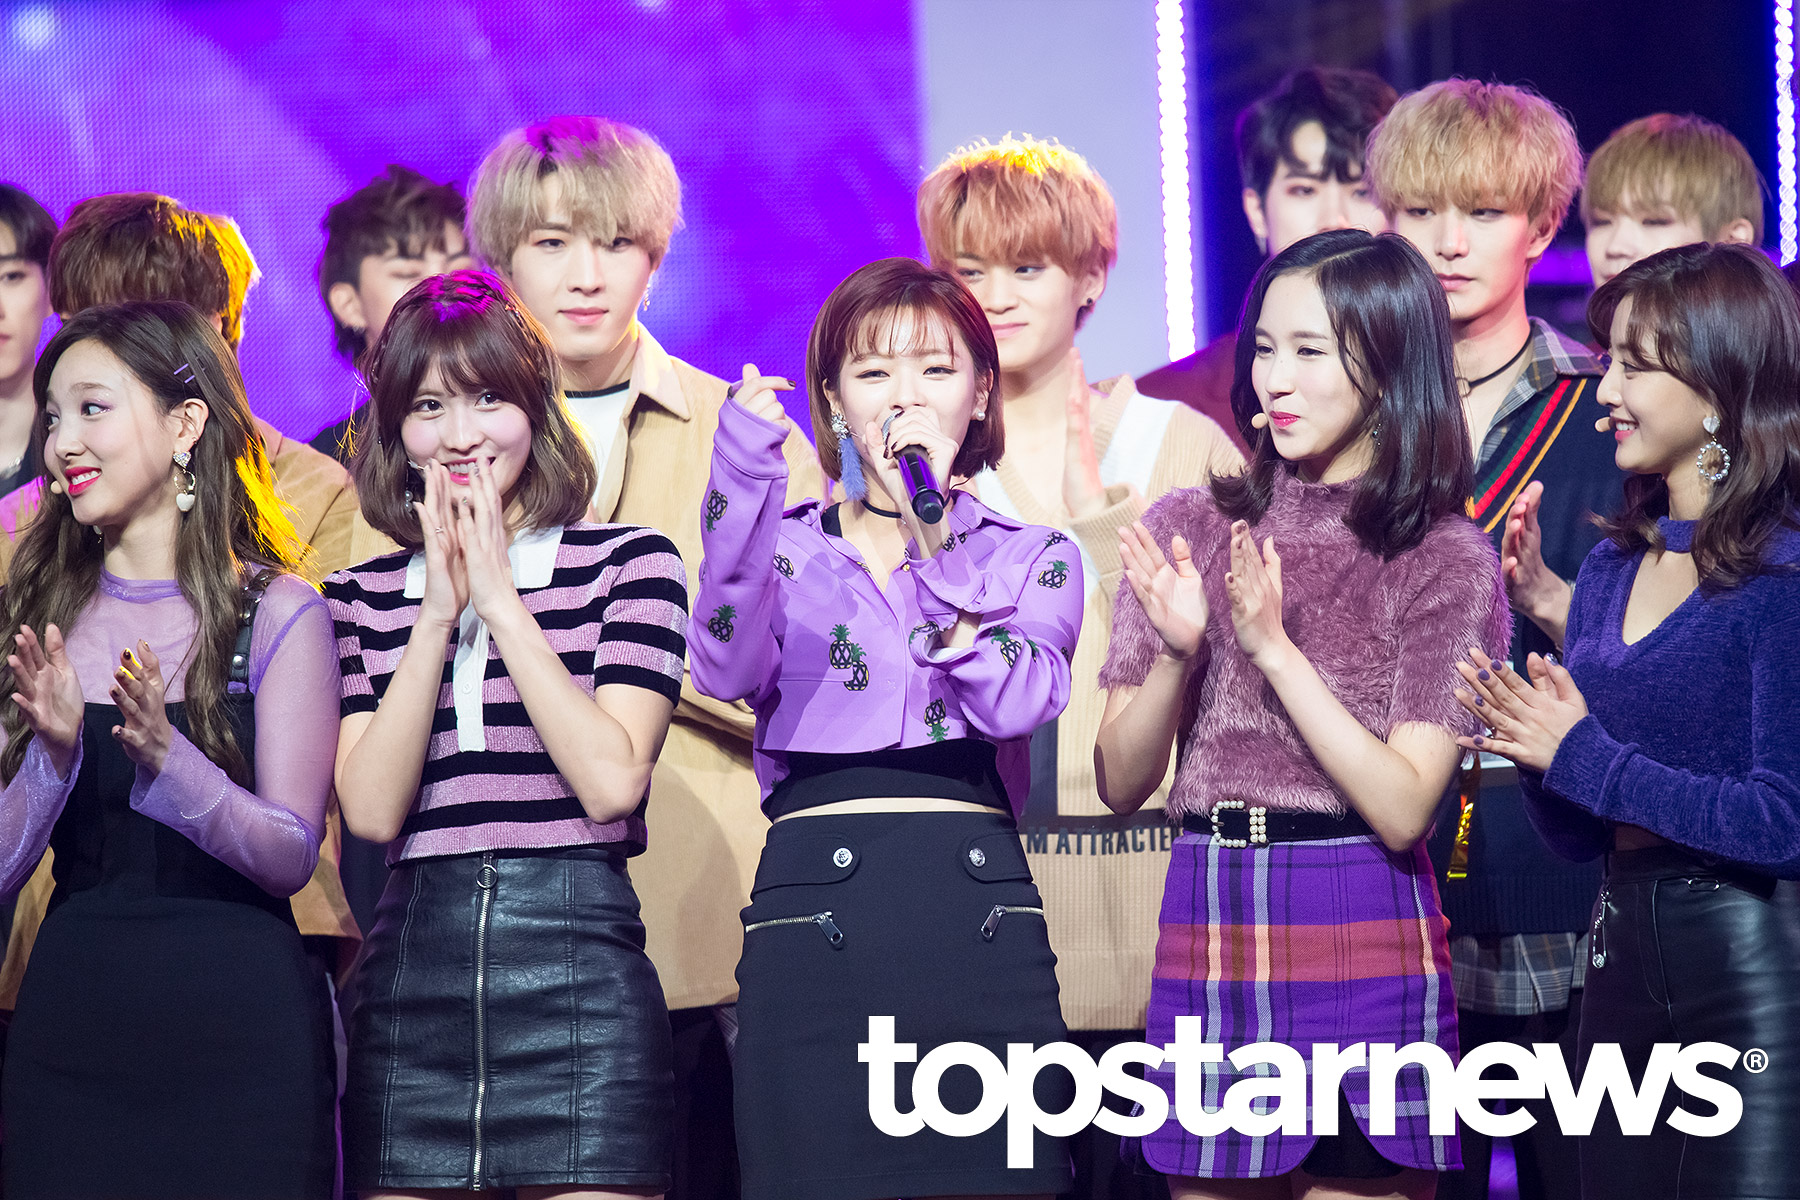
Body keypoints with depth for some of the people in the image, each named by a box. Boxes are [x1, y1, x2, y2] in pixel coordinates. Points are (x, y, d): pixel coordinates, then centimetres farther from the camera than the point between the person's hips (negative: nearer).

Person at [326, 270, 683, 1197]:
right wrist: (440, 611, -4)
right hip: (413, 969, 3)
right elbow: (371, 810, 0)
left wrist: (498, 598, -6)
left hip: (578, 968, -3)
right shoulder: (362, 596, 12)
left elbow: (612, 781, -9)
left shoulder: (629, 562, 3)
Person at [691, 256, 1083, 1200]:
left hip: (979, 913, 0)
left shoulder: (1032, 559, 13)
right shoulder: (786, 547, 12)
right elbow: (729, 671, -9)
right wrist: (743, 492, -21)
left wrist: (933, 535, -13)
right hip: (814, 911, 0)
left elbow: (1016, 705, -7)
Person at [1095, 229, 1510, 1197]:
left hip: (1362, 947, -3)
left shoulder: (1445, 561, -3)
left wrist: (1273, 647, -16)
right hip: (1206, 931, 3)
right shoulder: (1189, 528, 6)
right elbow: (1120, 784, 5)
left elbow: (1403, 808, -11)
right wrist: (1178, 651, -13)